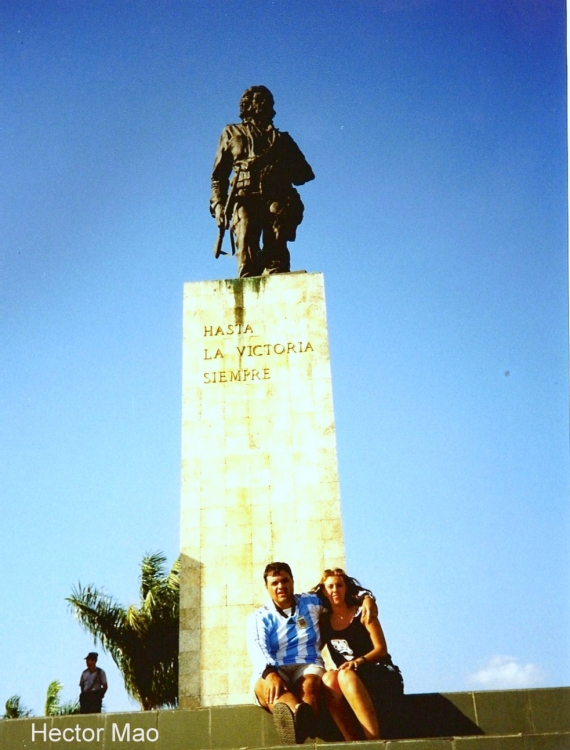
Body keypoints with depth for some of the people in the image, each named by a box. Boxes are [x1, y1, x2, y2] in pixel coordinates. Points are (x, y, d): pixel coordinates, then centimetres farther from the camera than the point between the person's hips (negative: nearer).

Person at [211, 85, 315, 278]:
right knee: (247, 260, -16)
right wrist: (218, 205, 3)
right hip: (245, 202, -1)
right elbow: (218, 176, 19)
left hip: (277, 201, 1)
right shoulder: (231, 134, 25)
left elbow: (305, 173, 21)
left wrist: (284, 172, 0)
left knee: (276, 259, -15)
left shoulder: (281, 138, 28)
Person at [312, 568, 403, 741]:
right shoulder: (324, 622, 11)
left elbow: (381, 649, -5)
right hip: (347, 679, 3)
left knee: (346, 676, -36)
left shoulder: (361, 612, 1)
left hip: (381, 675, -3)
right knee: (328, 678, -31)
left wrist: (359, 661, -22)